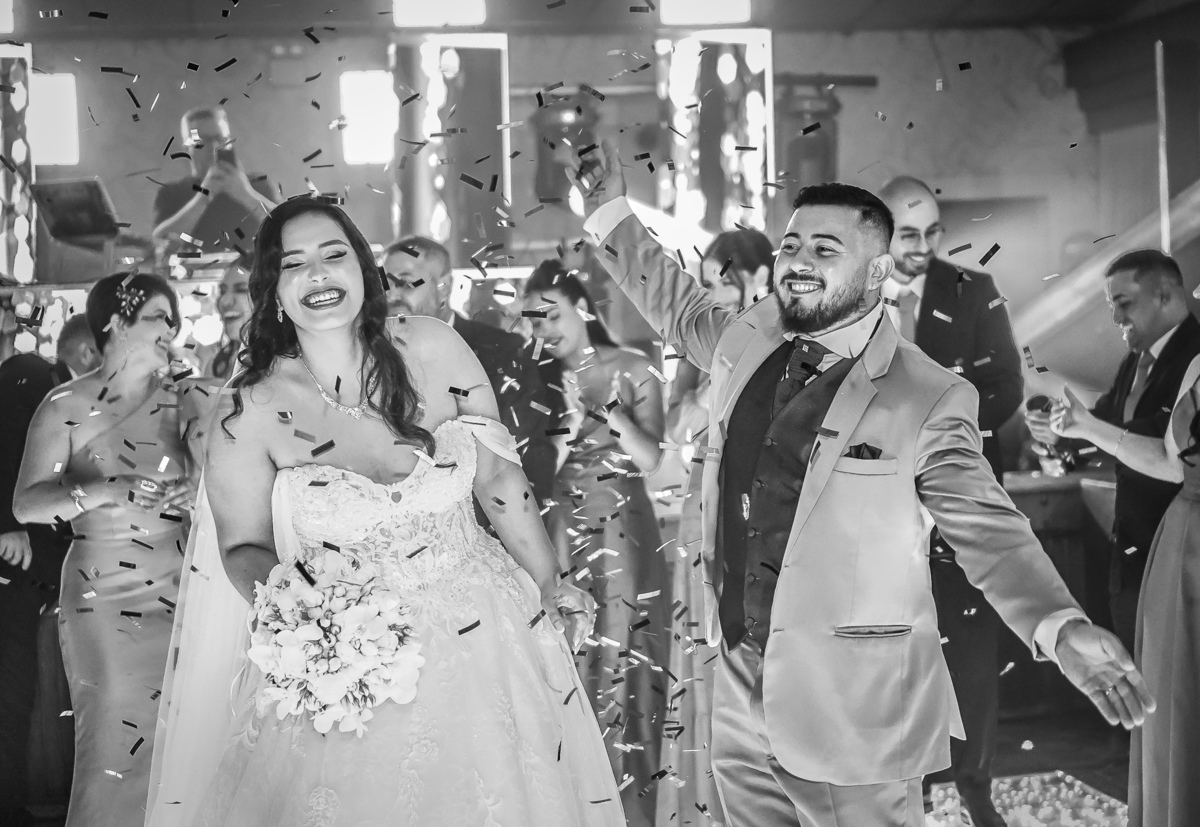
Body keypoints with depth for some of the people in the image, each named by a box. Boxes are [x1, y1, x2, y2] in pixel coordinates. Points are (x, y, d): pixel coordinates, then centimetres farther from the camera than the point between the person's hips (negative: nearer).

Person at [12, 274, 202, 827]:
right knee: (113, 746, -1)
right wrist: (100, 492, -21)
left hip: (178, 592, 3)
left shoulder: (179, 401, 7)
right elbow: (25, 504, -8)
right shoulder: (66, 407, -2)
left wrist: (194, 492, -12)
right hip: (104, 595, -3)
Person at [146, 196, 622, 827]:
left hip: (483, 640, 2)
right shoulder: (250, 413, -11)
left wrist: (551, 591, 7)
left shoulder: (431, 349, -7)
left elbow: (498, 479, 1)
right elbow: (243, 548, -2)